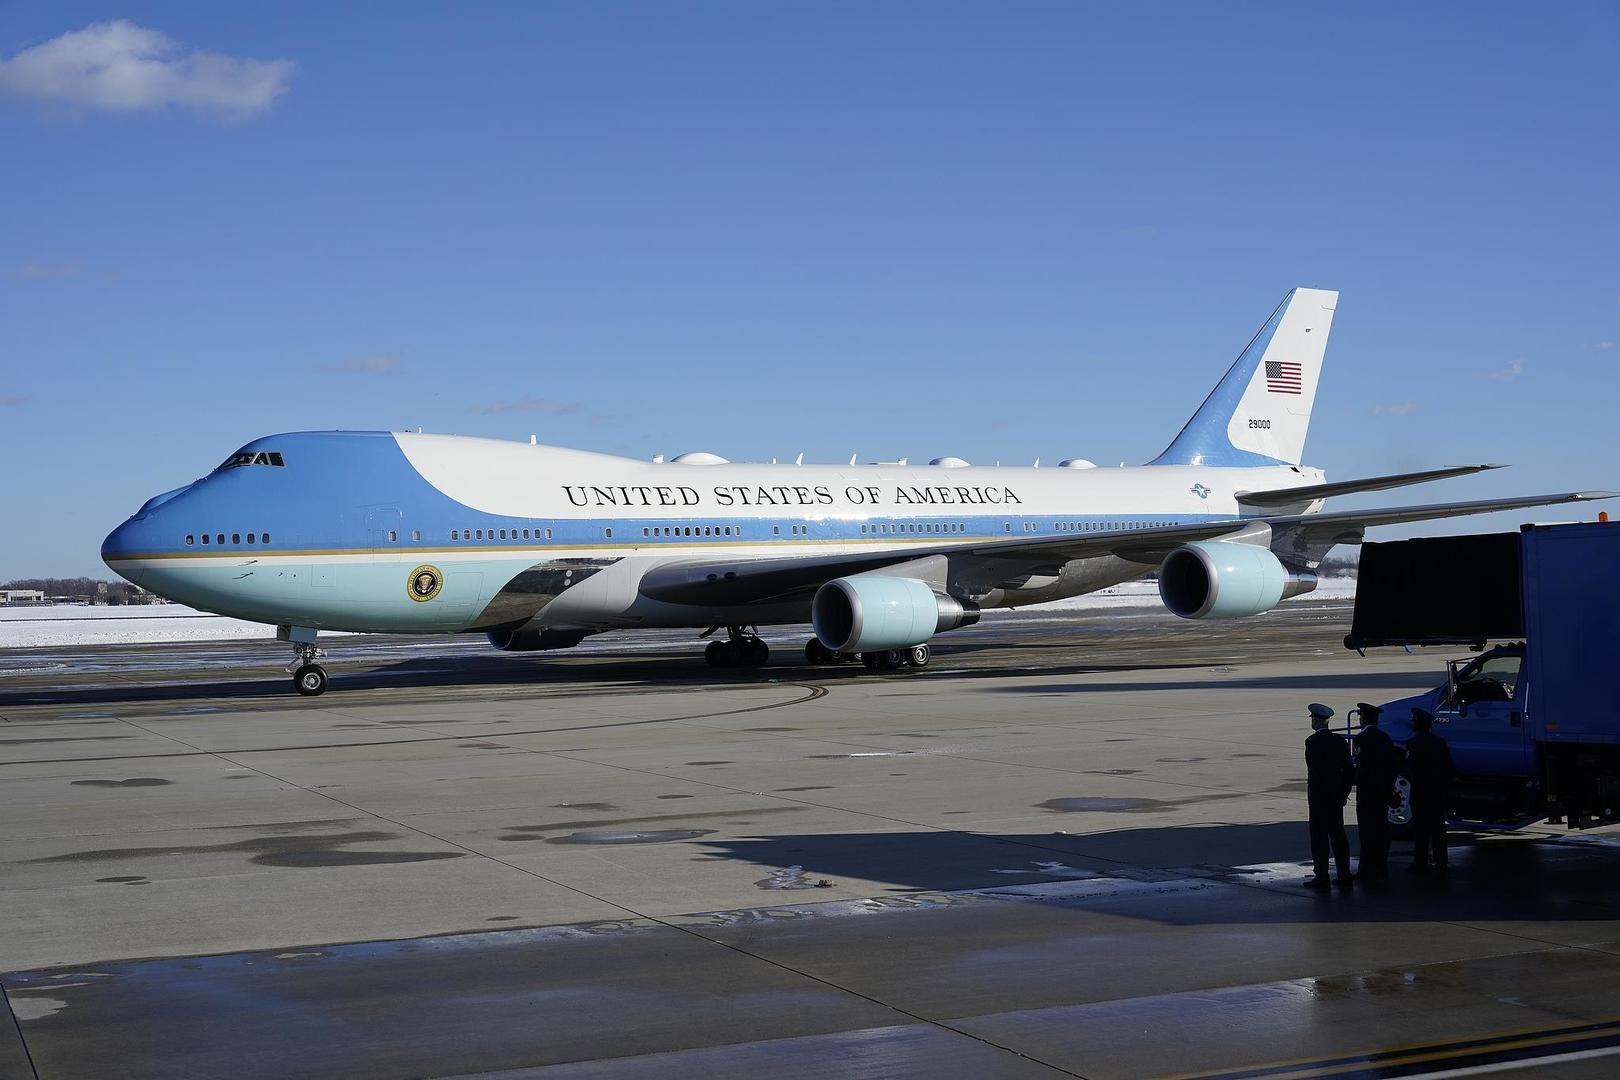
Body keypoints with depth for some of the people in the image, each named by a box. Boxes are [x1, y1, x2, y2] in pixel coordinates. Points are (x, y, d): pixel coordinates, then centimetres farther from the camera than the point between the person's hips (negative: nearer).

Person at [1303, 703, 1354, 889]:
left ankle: (1321, 877, -2)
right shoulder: (1340, 740, 5)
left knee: (1319, 836, -1)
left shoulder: (1312, 742, -14)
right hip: (1336, 795, 6)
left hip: (1318, 795, -6)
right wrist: (1344, 792, 11)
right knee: (1338, 834, 12)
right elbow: (1348, 769, 7)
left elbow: (1314, 770, -16)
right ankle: (1344, 876, 13)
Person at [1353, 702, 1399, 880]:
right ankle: (1381, 867, 17)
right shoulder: (1385, 739, 9)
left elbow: (1361, 766, -18)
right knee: (1381, 828, 12)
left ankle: (1368, 870, -5)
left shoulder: (1362, 738, -12)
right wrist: (1388, 787, 18)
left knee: (1367, 830, -5)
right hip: (1383, 792, 7)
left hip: (1366, 791, -7)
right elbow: (1394, 766, 12)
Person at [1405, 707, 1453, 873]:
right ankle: (1441, 863, 14)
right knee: (1438, 827, 12)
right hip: (1439, 791, 5)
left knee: (1421, 828, -1)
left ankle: (1420, 864, -1)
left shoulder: (1413, 743, -12)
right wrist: (1446, 788, 15)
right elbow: (1448, 766, 8)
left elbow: (1410, 768, -14)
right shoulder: (1440, 742, 5)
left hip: (1420, 791, -5)